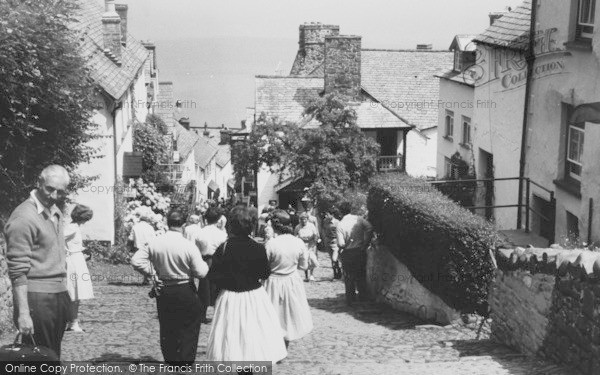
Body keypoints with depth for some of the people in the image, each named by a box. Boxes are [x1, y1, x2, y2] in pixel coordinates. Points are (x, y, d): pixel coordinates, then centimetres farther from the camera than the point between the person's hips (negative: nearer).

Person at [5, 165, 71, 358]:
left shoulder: (56, 213, 13)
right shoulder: (23, 217, -14)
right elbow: (18, 271, -17)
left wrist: (64, 296, 17)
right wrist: (23, 312, -21)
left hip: (59, 296, 8)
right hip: (37, 298, -8)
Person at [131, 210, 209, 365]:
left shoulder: (154, 243, -5)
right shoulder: (188, 246, -16)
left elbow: (136, 260, -5)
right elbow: (201, 272, -14)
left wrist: (152, 273, 3)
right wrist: (205, 264, 7)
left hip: (163, 292, 4)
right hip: (185, 293, -4)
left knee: (167, 329, 17)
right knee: (188, 329, 10)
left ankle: (170, 360, 25)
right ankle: (184, 364, 10)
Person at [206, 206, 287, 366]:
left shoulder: (223, 249, -13)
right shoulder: (258, 249, -11)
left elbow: (213, 276, -12)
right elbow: (265, 274, -3)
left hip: (230, 298, -1)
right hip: (255, 298, 1)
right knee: (256, 335, 13)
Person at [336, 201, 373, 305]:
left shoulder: (340, 225, -11)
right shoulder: (359, 219, -6)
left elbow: (341, 244, -18)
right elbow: (369, 228, -20)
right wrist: (365, 243, -11)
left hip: (347, 253, -2)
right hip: (360, 251, 2)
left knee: (349, 277, 12)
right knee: (361, 275, 17)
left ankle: (350, 299, 17)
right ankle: (363, 296, 24)